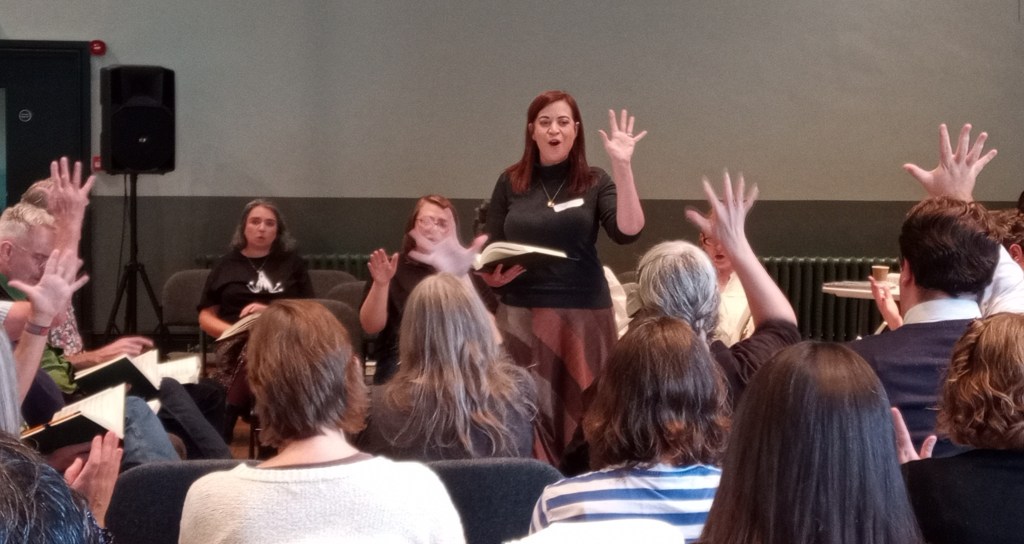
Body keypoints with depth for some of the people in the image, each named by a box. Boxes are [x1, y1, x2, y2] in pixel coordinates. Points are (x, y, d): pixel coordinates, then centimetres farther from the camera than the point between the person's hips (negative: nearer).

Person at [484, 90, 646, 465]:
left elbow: (627, 232, -14)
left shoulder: (595, 183, 3)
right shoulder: (510, 183, 7)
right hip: (521, 314, 1)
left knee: (581, 412, 0)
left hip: (582, 315, -1)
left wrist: (623, 166, -20)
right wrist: (492, 275, -11)